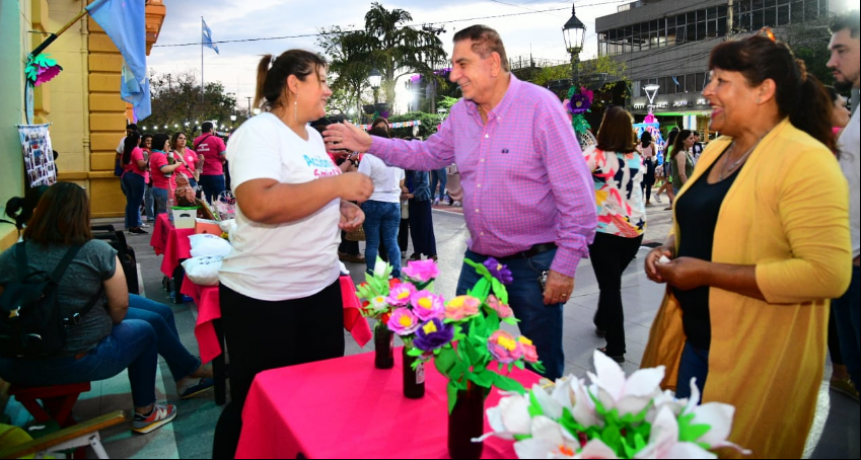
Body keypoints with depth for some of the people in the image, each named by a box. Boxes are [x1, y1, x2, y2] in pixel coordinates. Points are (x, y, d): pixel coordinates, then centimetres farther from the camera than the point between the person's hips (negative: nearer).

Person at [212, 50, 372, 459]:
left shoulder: (313, 136, 12)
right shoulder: (259, 132, -15)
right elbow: (258, 204, -32)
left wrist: (343, 209, 3)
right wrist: (337, 184, -26)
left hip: (322, 286, 9)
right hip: (264, 297, -8)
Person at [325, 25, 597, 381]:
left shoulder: (540, 107, -17)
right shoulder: (461, 114, 4)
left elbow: (576, 191, -17)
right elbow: (429, 153, 20)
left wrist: (565, 265, -17)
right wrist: (371, 144, 9)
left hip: (534, 264, -6)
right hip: (478, 259, 6)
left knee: (543, 371, 9)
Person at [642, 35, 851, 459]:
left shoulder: (805, 160, -17)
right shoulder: (715, 150, 7)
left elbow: (827, 273, -25)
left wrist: (707, 273, -24)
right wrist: (667, 251, 0)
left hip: (756, 357, -7)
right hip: (690, 340, 7)